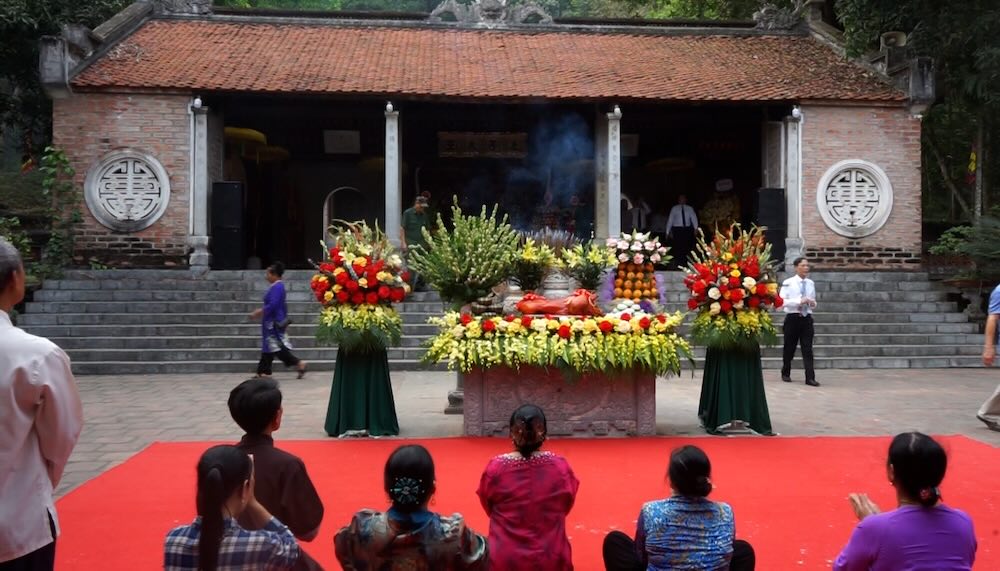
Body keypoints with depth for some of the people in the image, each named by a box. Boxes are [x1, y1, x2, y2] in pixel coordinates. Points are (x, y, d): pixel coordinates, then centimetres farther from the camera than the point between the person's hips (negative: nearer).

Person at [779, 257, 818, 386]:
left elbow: (813, 301, 18)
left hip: (807, 318, 3)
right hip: (792, 318, -3)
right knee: (789, 348, 9)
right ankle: (786, 374, 26)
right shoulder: (788, 283, -7)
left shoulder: (811, 283, 8)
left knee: (807, 349, -2)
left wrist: (813, 304, -5)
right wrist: (799, 301, -22)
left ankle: (810, 378, -4)